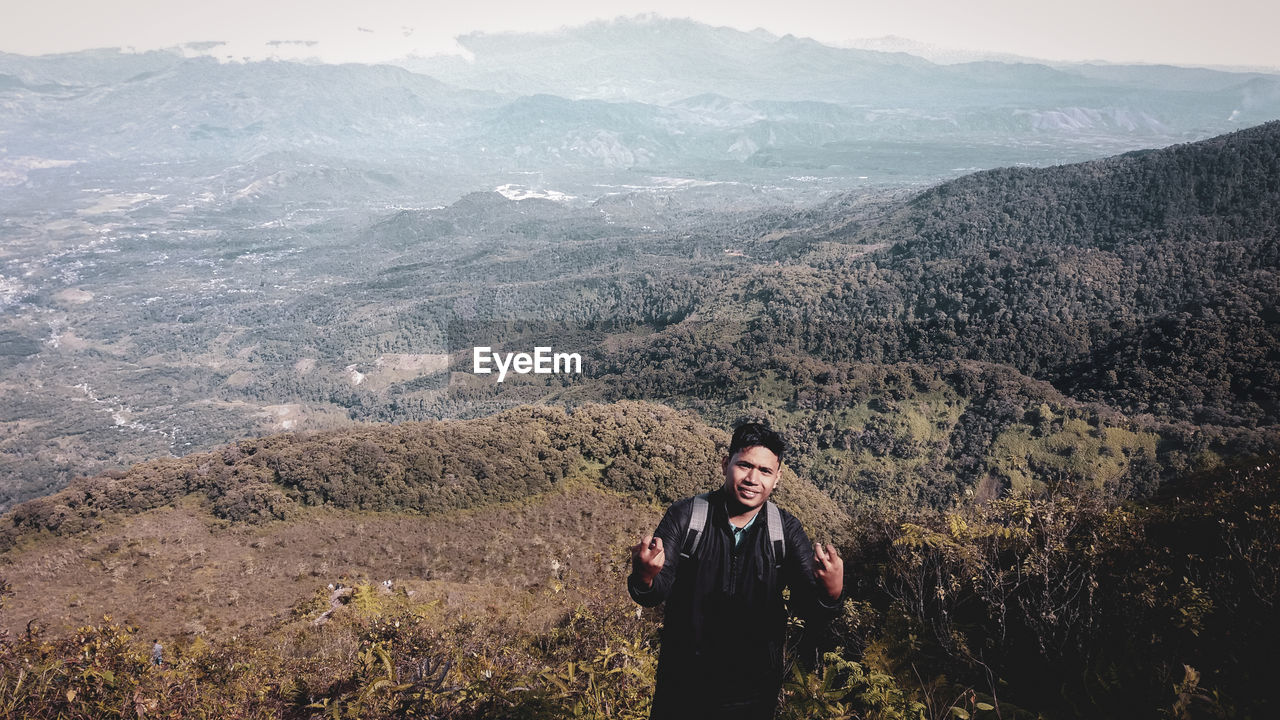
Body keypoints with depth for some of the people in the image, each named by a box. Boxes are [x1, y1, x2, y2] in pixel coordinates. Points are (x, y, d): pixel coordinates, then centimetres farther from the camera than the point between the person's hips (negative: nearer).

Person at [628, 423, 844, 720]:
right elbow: (654, 594, -15)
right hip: (681, 687, -1)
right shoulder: (684, 516, -11)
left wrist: (830, 593, -34)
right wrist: (644, 577, -38)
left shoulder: (786, 530, -7)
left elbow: (810, 611, -11)